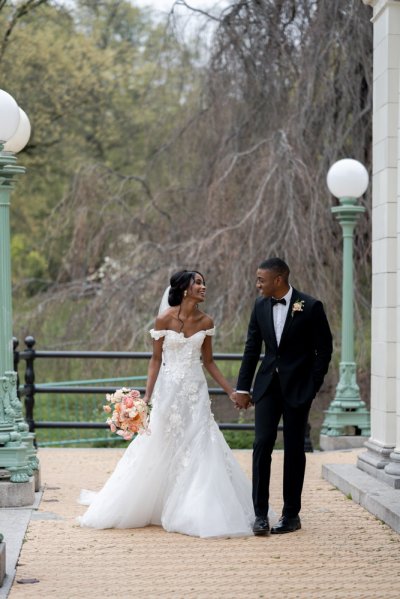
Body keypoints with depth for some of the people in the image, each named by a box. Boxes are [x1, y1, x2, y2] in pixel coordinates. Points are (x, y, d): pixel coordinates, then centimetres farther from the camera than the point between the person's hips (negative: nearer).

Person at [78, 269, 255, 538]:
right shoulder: (165, 319, -8)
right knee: (159, 452, 4)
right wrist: (147, 397, -8)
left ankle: (197, 514, 8)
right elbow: (156, 359, -3)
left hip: (196, 393, 3)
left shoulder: (206, 322, 2)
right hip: (169, 391, -3)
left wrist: (232, 391, 8)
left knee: (199, 451, -1)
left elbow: (209, 362, 11)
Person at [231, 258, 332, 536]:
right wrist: (242, 387, 8)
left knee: (294, 449, 4)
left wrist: (313, 385, -7)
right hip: (268, 384, 3)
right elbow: (252, 348, 10)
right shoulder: (261, 306, 3)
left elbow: (324, 348, -4)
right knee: (262, 444, -7)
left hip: (297, 387, -3)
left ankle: (291, 514, 13)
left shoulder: (310, 307, -11)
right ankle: (261, 513, -2)